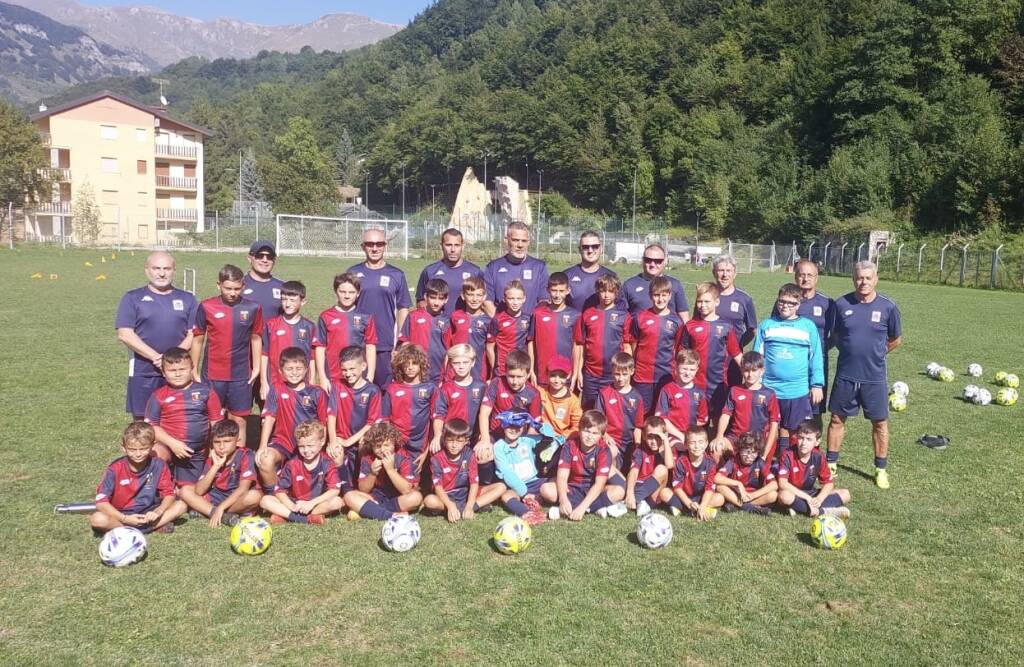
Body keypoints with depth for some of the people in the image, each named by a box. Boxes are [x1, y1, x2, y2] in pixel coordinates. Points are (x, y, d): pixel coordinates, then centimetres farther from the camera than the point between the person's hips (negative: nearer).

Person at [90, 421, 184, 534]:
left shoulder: (158, 465, -10)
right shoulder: (115, 469, -15)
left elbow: (169, 494, -6)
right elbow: (101, 501, -18)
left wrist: (158, 512, -25)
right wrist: (125, 519, -29)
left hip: (148, 514, 2)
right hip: (121, 515, -1)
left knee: (181, 506, -19)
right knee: (96, 519, -31)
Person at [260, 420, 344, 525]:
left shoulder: (327, 464, -7)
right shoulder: (292, 465, -3)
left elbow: (335, 489, -17)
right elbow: (279, 490, -6)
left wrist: (311, 503, -25)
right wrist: (291, 506, -23)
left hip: (317, 503, -1)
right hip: (295, 503, 2)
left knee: (337, 502, -32)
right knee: (265, 501, -19)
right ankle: (309, 518, -32)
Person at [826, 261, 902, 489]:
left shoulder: (888, 307, -6)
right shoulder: (842, 304, -5)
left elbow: (896, 340, 8)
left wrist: (874, 353, 10)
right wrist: (851, 351, 7)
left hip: (875, 376, -1)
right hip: (845, 374, 1)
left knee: (880, 422, 8)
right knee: (837, 418, 10)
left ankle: (881, 469, 22)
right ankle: (831, 463, 23)